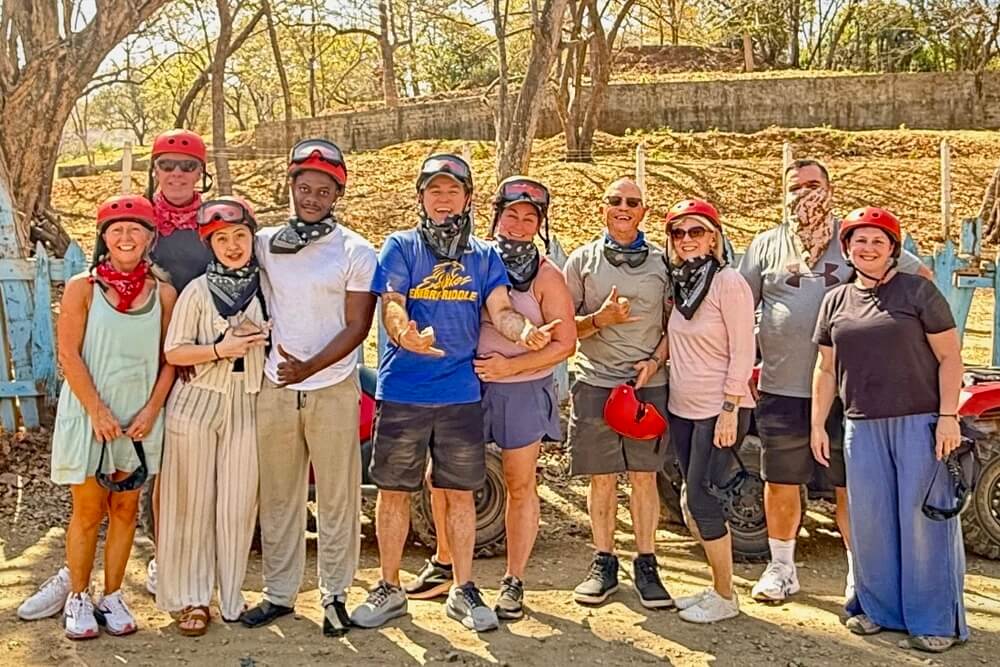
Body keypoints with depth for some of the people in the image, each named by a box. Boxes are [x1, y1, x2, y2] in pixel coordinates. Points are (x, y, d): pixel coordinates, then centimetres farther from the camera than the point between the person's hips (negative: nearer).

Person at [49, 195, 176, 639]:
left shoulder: (163, 293, 2)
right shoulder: (82, 288, -4)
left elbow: (169, 359, 4)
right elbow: (69, 356, -8)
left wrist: (151, 410, -6)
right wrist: (98, 411, -13)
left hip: (139, 419, 2)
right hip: (88, 415, -2)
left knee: (125, 509, 10)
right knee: (88, 512, 5)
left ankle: (112, 597, 21)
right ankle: (78, 599, 19)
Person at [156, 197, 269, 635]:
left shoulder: (267, 287, 6)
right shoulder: (198, 290, 0)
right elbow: (173, 352, -3)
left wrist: (262, 335, -6)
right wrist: (220, 349, -16)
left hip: (248, 406, 2)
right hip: (198, 402, -1)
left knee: (239, 503, 3)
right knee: (193, 501, 2)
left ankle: (231, 596, 17)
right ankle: (190, 598, 13)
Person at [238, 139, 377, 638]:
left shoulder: (356, 252, -3)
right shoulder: (265, 244, 7)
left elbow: (356, 327, -6)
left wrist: (309, 367, -17)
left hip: (332, 387, -3)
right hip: (274, 387, 3)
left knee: (337, 497, 4)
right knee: (278, 497, 10)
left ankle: (334, 594, 15)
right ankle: (278, 593, 22)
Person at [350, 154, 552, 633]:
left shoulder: (485, 256, 9)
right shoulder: (400, 247, 2)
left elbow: (500, 311, -3)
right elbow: (391, 304, -12)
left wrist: (526, 332, -27)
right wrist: (405, 334, -36)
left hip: (461, 393, 2)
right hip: (401, 392, -1)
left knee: (460, 493, 9)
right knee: (394, 491, 7)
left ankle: (463, 591, 22)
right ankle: (388, 589, 23)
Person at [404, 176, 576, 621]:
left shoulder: (546, 276, -4)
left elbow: (565, 343, -7)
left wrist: (510, 365, -18)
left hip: (523, 390, -3)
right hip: (468, 384, 3)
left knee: (520, 486, 6)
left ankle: (513, 583, 18)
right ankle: (443, 565, 27)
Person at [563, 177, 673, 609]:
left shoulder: (661, 261, 10)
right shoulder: (583, 260, 8)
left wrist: (656, 359, -6)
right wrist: (599, 319, -13)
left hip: (649, 383, 0)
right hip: (595, 381, 0)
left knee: (644, 475, 3)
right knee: (601, 477, 4)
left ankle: (646, 566, 11)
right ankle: (603, 563, 16)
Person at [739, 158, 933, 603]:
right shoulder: (766, 245, 8)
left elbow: (921, 275, 8)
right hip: (781, 388, 2)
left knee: (850, 485, 6)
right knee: (780, 482, 10)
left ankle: (860, 571, 22)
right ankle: (781, 567, 27)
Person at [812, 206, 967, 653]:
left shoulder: (918, 292, -1)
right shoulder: (836, 301, 12)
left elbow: (950, 356, -4)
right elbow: (826, 369, 16)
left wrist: (948, 416, -12)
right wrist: (817, 424, 12)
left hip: (920, 423, -4)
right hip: (862, 427, 4)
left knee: (922, 520, -1)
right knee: (869, 520, 9)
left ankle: (935, 621, 10)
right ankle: (877, 607, 24)